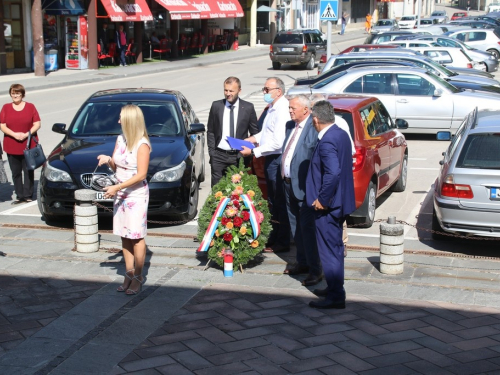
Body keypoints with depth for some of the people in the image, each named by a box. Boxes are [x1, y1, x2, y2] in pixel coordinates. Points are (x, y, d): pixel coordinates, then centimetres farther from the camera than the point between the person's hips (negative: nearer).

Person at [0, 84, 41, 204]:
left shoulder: (30, 107, 5)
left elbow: (37, 124, 0)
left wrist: (26, 134, -15)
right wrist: (14, 134, -15)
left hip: (28, 145, -1)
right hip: (11, 147, 1)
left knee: (28, 171, 2)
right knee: (16, 172, 4)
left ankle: (28, 195, 8)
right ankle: (20, 196, 10)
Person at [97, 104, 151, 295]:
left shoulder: (142, 144, -15)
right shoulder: (120, 139, 6)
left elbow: (141, 175, -18)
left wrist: (116, 187, -21)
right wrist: (108, 160, -8)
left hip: (136, 195, -7)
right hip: (120, 194, 7)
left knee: (136, 236, -2)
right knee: (124, 235, 9)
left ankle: (138, 277, 6)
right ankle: (129, 273, 16)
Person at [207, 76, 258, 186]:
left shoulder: (248, 108, 0)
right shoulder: (216, 106, 4)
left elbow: (255, 132, 7)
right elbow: (210, 131, 10)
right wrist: (211, 151, 2)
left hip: (239, 157, -1)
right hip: (219, 156, 1)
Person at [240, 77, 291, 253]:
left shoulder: (282, 111, -20)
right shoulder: (273, 107, 12)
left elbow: (277, 142, -24)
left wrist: (253, 152, -19)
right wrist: (252, 139, 11)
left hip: (277, 160, -10)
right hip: (270, 159, 10)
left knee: (279, 203, -2)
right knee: (273, 201, 17)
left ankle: (281, 242, 6)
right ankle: (274, 237, 28)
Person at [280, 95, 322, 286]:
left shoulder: (314, 128, -18)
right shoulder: (290, 126, 11)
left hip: (303, 186, -9)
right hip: (289, 184, 9)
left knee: (307, 228, -5)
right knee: (296, 227, 18)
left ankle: (315, 270, 3)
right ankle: (302, 263, 32)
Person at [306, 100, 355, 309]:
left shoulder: (327, 142, -22)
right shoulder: (341, 134, 8)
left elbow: (333, 172, -34)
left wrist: (322, 200, -24)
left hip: (327, 206, -10)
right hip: (339, 202, 10)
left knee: (329, 251, -2)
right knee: (335, 248, 20)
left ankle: (336, 297, 3)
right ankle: (335, 288, 32)